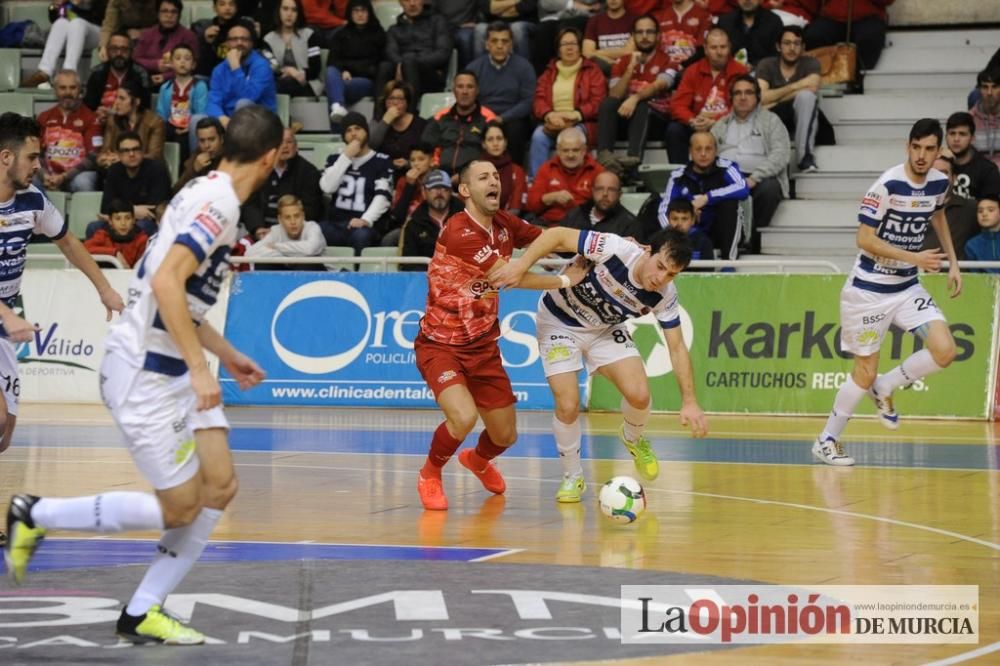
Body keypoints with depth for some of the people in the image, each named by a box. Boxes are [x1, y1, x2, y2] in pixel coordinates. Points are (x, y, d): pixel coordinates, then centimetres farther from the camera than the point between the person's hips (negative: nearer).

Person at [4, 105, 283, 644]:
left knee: (220, 486, 3)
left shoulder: (209, 195, 12)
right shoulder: (219, 203, -18)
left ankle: (142, 614, 9)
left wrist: (227, 355, 29)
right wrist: (201, 367, -27)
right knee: (180, 507, -5)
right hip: (142, 372, -10)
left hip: (174, 369, 10)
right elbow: (165, 283, -29)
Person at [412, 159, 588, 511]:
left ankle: (478, 460, 49)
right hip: (441, 345, -7)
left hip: (483, 346, 7)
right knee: (463, 417, -30)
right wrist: (565, 280, -10)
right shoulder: (458, 232, -24)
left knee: (505, 436, 11)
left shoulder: (504, 224, -1)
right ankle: (430, 475, 1)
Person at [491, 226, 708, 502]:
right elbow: (558, 235, -29)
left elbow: (677, 348, -11)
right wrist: (519, 266, -39)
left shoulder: (665, 295, -20)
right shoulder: (616, 249, -34)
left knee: (639, 395, -17)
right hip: (560, 323, -3)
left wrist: (689, 402, -17)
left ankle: (633, 438, 19)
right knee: (568, 405, -16)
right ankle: (572, 477, 11)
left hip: (607, 329, 3)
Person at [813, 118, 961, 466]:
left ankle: (884, 388, 13)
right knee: (865, 372, -2)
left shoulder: (939, 183, 0)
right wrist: (914, 257, -24)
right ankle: (827, 440, 18)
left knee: (944, 351, -12)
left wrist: (952, 261, 18)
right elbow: (865, 240, -20)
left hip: (907, 287, 6)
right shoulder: (887, 185, -20)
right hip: (869, 290, -6)